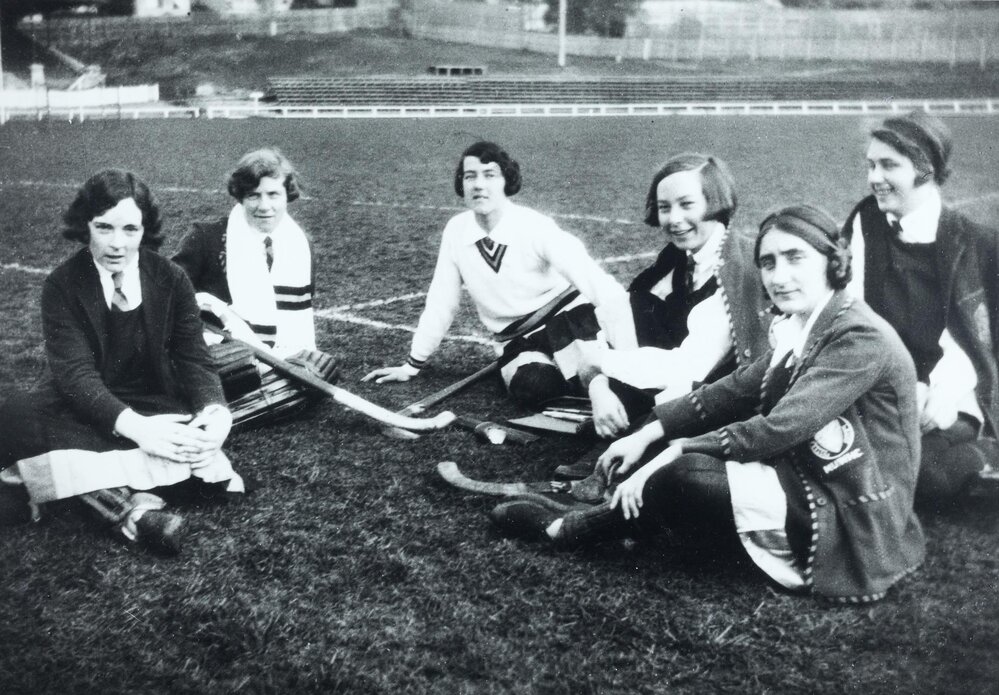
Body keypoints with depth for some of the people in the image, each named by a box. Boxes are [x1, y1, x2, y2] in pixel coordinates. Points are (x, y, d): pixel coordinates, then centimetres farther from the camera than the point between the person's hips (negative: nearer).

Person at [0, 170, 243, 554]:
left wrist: (215, 410, -33)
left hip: (156, 405, 1)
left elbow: (194, 359, -8)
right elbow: (75, 372, -22)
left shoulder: (171, 280, -5)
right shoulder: (62, 285, -11)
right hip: (83, 409, 0)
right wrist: (134, 426, -41)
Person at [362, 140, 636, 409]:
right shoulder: (456, 230, -6)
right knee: (529, 386, -30)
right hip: (520, 342, 3)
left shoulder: (536, 228, -20)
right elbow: (441, 303, 5)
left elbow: (604, 288, -27)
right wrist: (412, 365, 9)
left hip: (569, 321, -3)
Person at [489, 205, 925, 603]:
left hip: (851, 524, -9)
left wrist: (680, 450, -19)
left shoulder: (860, 339, -21)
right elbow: (737, 389, 7)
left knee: (682, 475, -19)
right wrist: (647, 434, 0)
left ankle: (564, 530, 1)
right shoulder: (802, 327, 6)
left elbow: (779, 429, -26)